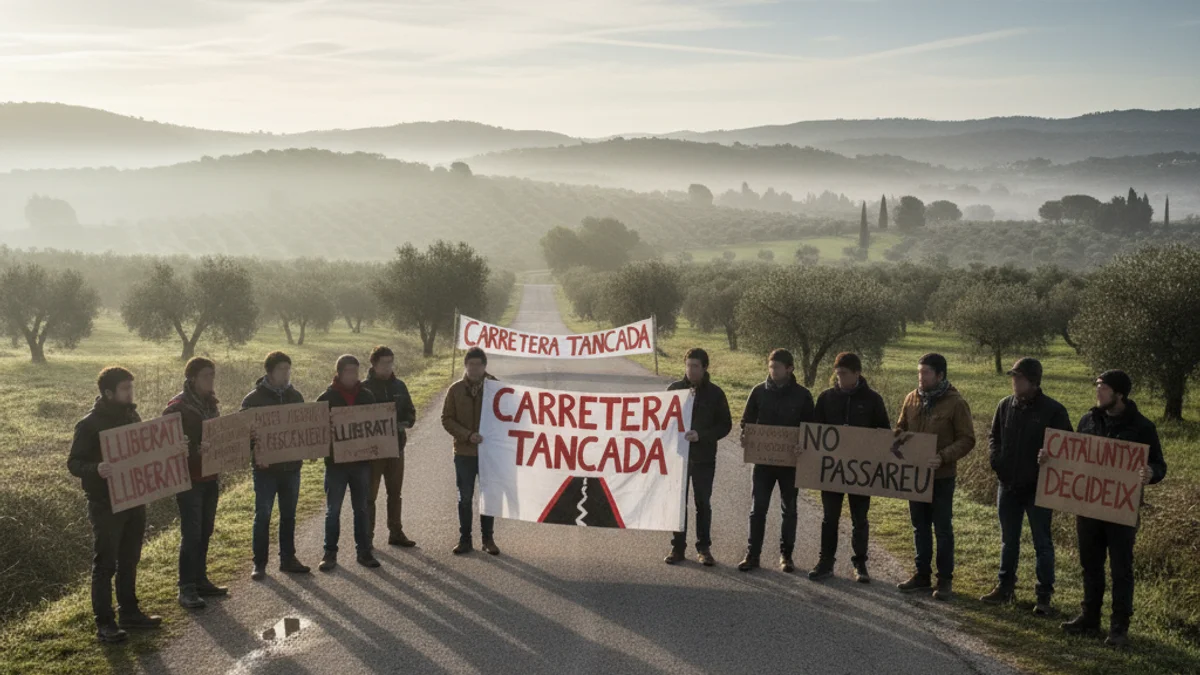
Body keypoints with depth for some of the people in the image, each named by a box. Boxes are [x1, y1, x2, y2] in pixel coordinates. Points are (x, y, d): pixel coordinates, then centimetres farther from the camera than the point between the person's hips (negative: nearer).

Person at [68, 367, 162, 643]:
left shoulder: (132, 416, 7)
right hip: (106, 505, -7)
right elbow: (73, 463, -15)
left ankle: (129, 613, 27)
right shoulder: (90, 424, -14)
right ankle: (104, 623, 7)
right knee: (105, 564, 0)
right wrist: (95, 469, -35)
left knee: (129, 561, 15)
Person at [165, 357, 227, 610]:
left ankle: (200, 581, 22)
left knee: (204, 532, 12)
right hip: (189, 479, -7)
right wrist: (196, 450, -30)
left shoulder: (210, 404, 12)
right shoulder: (177, 407, -11)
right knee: (191, 534, -5)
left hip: (209, 478, 7)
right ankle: (186, 589, 1)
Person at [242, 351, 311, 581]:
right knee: (262, 516, 1)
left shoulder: (295, 396, 7)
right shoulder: (254, 399, -7)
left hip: (291, 466, 4)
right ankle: (259, 564, 10)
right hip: (266, 467, -4)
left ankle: (288, 559, 23)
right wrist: (256, 454, -23)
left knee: (289, 515, 12)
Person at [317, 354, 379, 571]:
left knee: (361, 509, 10)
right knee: (333, 510, 3)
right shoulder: (326, 398, -4)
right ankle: (330, 553, 13)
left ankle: (364, 551, 18)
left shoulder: (367, 396, 5)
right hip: (336, 462, -2)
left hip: (361, 461, 2)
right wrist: (327, 441, -19)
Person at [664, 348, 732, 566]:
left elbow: (725, 425, -2)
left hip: (704, 458, -1)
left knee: (703, 503, 6)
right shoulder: (674, 389, 2)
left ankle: (704, 548, 15)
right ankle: (678, 547, 14)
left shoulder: (714, 393, -1)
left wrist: (701, 435, -16)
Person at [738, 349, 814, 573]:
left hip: (791, 461, -1)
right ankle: (752, 554, 10)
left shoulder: (802, 395, -3)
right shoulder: (759, 391, 0)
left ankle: (786, 555, 20)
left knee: (789, 510, 9)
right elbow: (747, 421, 7)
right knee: (758, 508, 2)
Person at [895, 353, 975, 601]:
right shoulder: (912, 398, 3)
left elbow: (967, 440, -12)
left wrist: (943, 457, -25)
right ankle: (922, 575, 25)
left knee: (943, 528, 4)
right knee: (920, 527, 14)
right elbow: (901, 431, 14)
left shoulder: (955, 403, -11)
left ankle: (945, 579, 15)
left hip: (941, 476, -5)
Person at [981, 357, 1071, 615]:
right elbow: (993, 436, 14)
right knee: (1008, 540, 16)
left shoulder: (1053, 411, -11)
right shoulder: (1005, 405, 3)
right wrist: (995, 459, -2)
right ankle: (1005, 586, 28)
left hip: (1038, 488, -4)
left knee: (1042, 543, 6)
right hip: (1008, 485, 5)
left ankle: (1044, 595, 13)